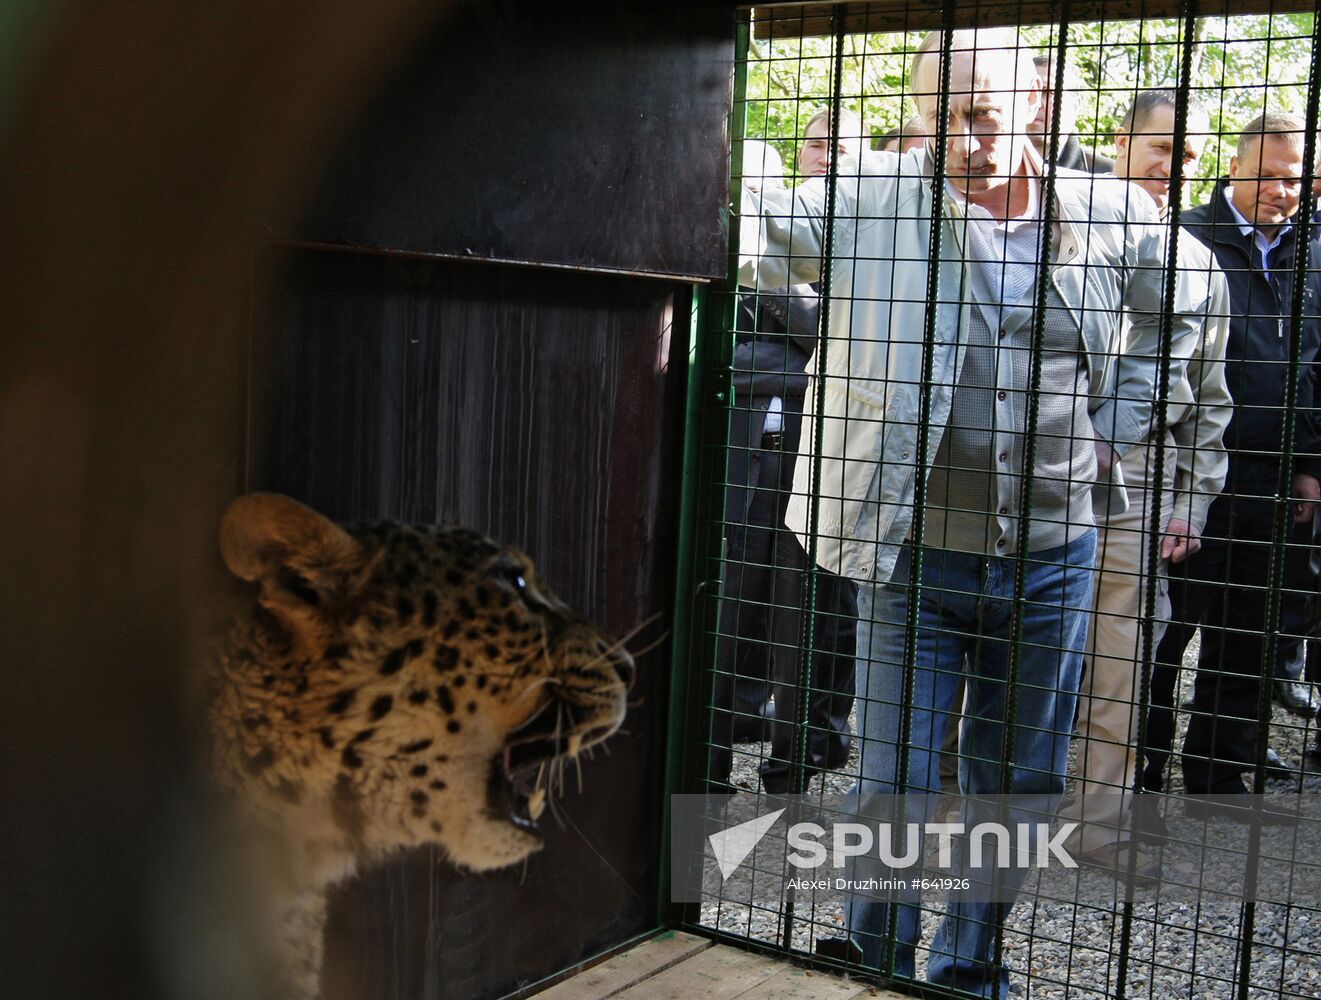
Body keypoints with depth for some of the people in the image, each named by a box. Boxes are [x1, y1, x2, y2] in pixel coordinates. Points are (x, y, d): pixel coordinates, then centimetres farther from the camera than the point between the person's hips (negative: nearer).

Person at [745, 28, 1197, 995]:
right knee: (893, 781, 5)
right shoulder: (877, 197, -7)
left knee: (1018, 786, 15)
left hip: (1052, 558, 2)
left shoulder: (1115, 218, 1)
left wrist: (1117, 429, 9)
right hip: (913, 554, -2)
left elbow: (1174, 312, 18)